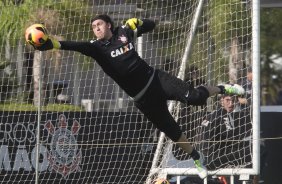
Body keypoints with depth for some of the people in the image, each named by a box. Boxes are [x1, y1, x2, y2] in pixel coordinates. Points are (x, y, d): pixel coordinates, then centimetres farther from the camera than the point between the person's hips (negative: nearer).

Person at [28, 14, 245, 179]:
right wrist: (52, 44, -43)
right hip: (143, 97, 0)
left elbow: (151, 25, 14)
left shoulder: (124, 32, 1)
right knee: (172, 132, 2)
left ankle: (222, 89, 13)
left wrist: (138, 23, -8)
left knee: (194, 97, -17)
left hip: (155, 79, 0)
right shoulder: (97, 47, -7)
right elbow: (76, 46, -25)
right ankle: (198, 161, 20)